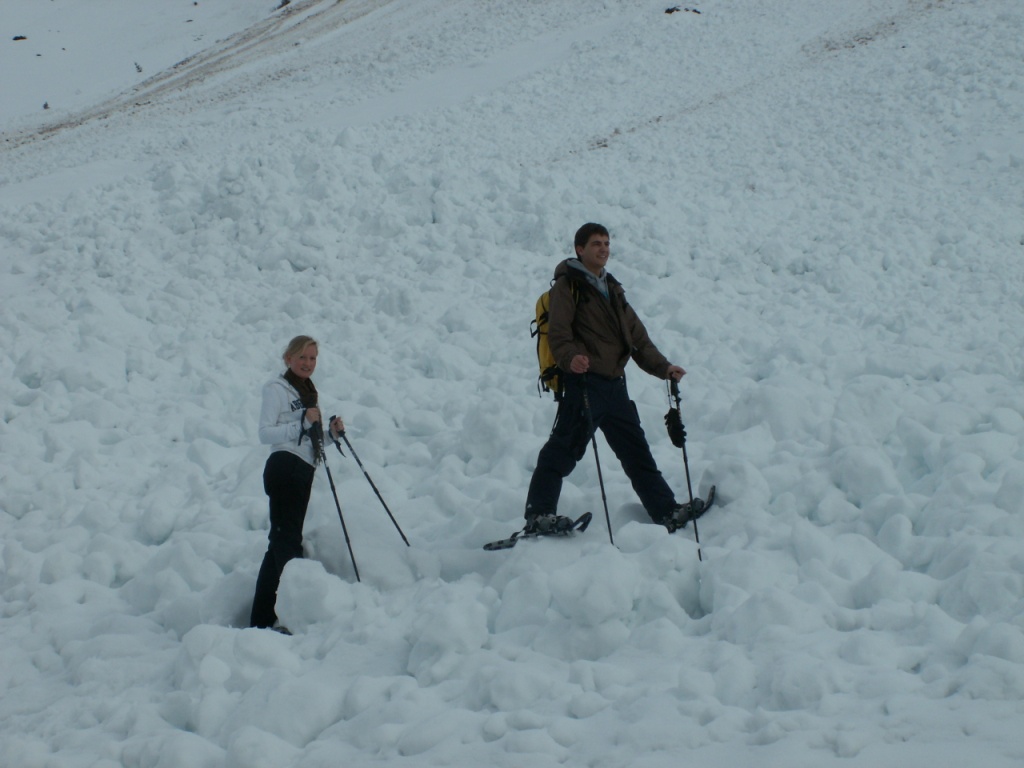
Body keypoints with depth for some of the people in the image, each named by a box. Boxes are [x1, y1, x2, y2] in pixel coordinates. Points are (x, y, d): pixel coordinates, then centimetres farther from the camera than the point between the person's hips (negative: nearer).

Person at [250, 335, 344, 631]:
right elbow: (266, 433, -14)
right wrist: (303, 423, -21)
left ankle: (263, 618, 10)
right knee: (287, 540, -15)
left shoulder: (307, 391, 25)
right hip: (284, 469, -9)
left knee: (284, 541, 8)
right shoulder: (276, 388, -2)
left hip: (303, 472, 9)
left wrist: (331, 433, 10)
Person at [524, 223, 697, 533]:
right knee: (564, 448, -12)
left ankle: (668, 512, 20)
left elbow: (636, 335, 24)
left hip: (614, 384, 8)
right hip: (584, 381, -8)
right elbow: (558, 332, -15)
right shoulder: (568, 284, -2)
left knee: (636, 450, 14)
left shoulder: (612, 288, 23)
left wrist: (662, 367, 14)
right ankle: (539, 515, -9)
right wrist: (570, 358, -34)